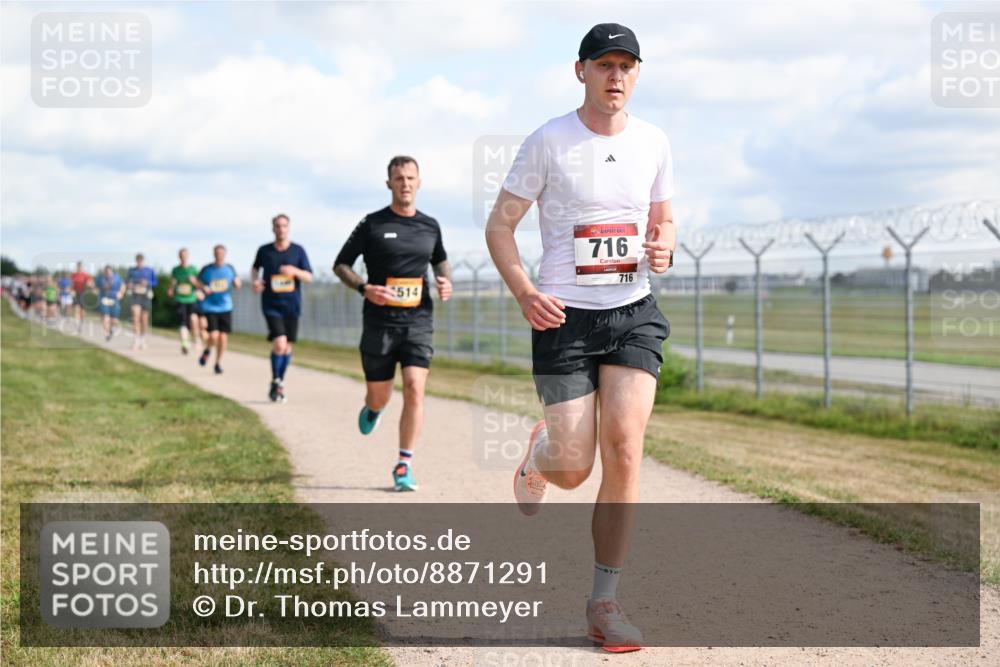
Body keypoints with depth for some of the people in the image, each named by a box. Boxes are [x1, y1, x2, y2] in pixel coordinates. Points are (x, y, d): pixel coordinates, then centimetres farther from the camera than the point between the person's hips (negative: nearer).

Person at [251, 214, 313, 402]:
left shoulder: (298, 251, 0)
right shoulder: (264, 251, 1)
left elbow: (309, 277, -2)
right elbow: (255, 268, 20)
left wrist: (295, 271, -22)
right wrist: (255, 280, -1)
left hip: (292, 306, 2)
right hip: (271, 306, -2)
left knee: (287, 347, 8)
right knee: (279, 344, -18)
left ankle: (280, 383, 27)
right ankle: (275, 382, 0)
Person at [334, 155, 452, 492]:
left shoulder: (430, 226, 9)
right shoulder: (372, 224, -1)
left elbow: (440, 259, 28)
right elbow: (341, 265, 4)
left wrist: (446, 282, 6)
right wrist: (365, 288, -13)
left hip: (418, 321, 1)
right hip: (379, 322, -1)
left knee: (414, 389, -14)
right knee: (379, 396, 6)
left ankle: (404, 466, -5)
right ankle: (372, 409, 46)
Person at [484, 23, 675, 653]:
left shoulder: (653, 142, 7)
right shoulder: (548, 142, -5)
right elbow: (499, 225, -2)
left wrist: (663, 248, -4)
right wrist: (525, 294, -17)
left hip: (635, 313, 3)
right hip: (564, 318, -3)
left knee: (624, 447, -13)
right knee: (573, 470, -5)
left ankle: (605, 604, -3)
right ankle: (539, 452, 36)